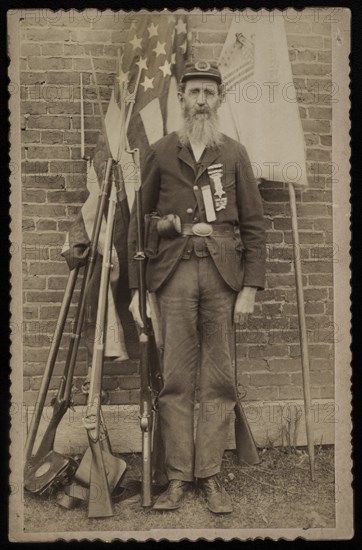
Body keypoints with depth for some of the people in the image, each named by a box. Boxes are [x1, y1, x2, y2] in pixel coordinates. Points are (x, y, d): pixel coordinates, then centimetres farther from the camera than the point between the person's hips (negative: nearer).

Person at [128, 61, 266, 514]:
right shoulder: (159, 154, 11)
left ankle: (210, 475, 14)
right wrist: (137, 288, 2)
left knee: (219, 379, 3)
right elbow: (139, 222, 9)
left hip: (222, 272, 1)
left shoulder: (234, 154, 12)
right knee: (175, 379, 1)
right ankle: (177, 476, 12)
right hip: (173, 272, 0)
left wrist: (250, 287, -1)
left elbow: (254, 224, 8)